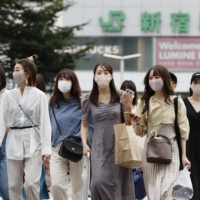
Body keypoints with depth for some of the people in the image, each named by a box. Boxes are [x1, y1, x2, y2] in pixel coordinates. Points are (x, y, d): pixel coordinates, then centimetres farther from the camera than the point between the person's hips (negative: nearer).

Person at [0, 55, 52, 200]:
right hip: (14, 141, 3)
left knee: (31, 183, -12)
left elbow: (45, 122, -4)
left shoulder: (39, 95, -2)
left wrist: (46, 148, -9)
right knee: (14, 185, 5)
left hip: (33, 141, -3)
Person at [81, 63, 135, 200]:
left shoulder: (120, 97, 2)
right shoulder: (89, 99, 3)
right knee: (98, 183, -16)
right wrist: (84, 143, -1)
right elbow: (84, 124, 11)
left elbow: (130, 123, 7)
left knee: (120, 184, -1)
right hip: (100, 147, 0)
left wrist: (128, 106, -9)